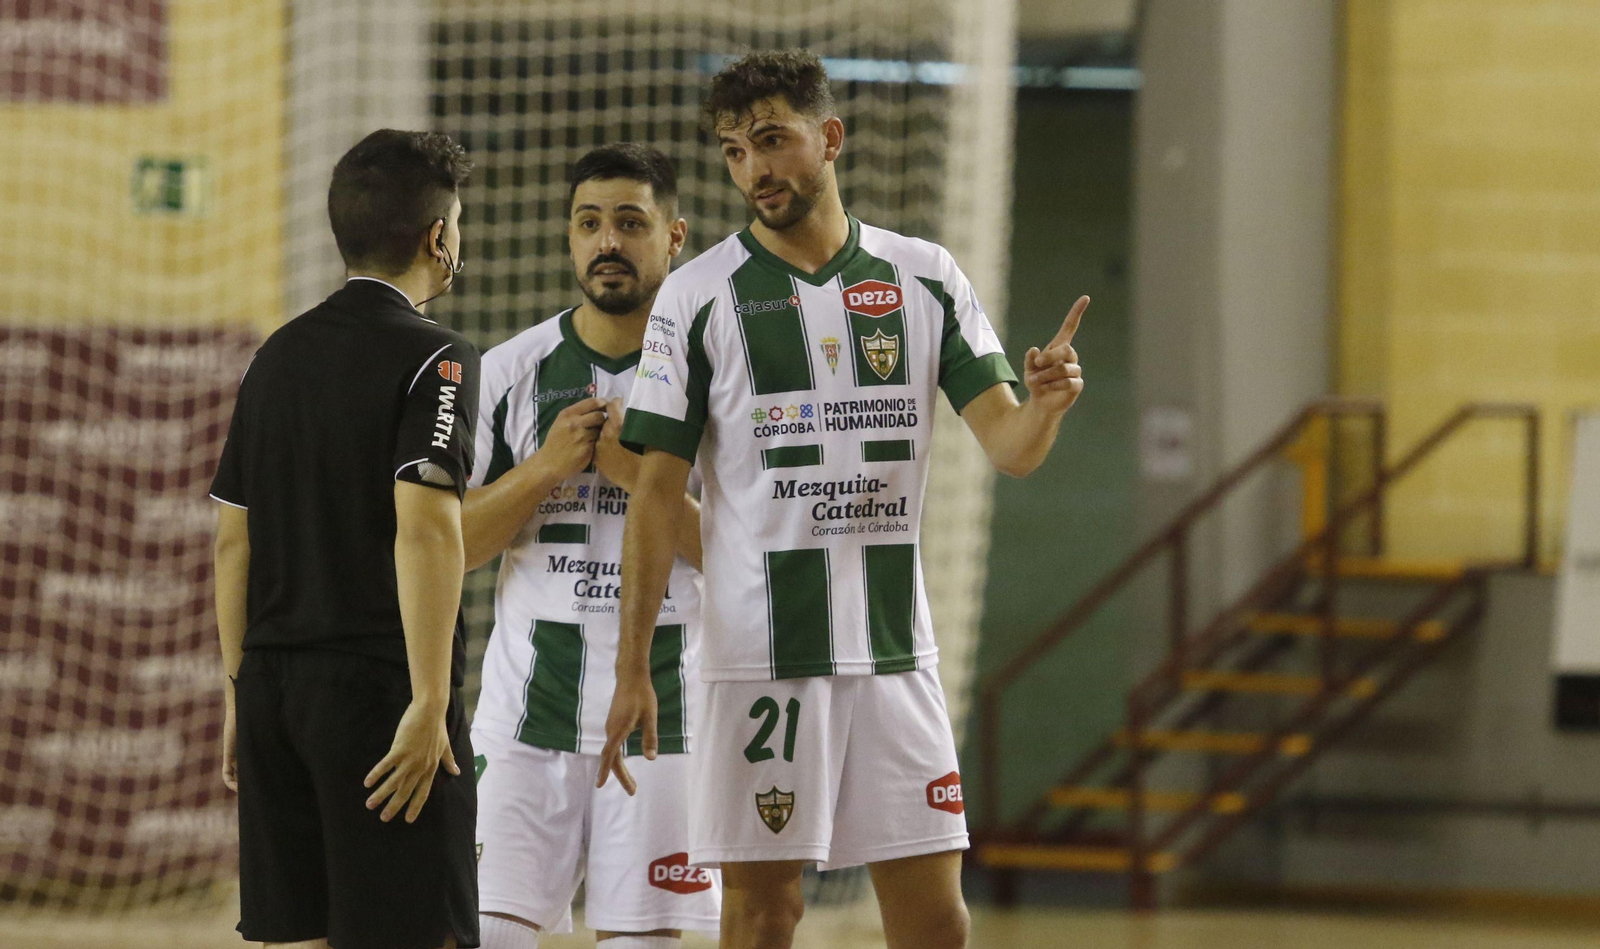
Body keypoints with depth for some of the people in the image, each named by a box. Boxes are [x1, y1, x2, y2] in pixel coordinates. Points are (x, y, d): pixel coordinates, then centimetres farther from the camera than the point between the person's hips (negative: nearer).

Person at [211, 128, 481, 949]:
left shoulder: (279, 356, 13)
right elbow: (423, 529, -18)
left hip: (274, 683, 7)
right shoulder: (432, 359, -7)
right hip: (376, 688, -7)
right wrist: (429, 704, -20)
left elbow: (232, 540, 15)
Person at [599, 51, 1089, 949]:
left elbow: (1009, 446, 0)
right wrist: (633, 669, -7)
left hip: (897, 651, 2)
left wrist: (1047, 405, -24)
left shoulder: (926, 276, 6)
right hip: (759, 654, -2)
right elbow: (659, 490, -1)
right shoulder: (700, 295, -1)